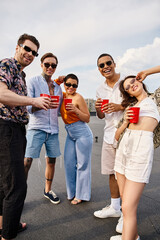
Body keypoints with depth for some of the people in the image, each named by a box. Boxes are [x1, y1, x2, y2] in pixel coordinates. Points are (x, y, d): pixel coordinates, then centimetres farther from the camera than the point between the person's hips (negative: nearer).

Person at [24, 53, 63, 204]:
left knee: (51, 161, 10)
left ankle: (48, 190, 27)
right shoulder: (32, 82, 1)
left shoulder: (57, 86, 16)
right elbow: (28, 107, -10)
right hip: (36, 128, -5)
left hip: (53, 129, 5)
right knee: (27, 162, -8)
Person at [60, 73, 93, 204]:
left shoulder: (78, 97, -11)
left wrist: (76, 110, -24)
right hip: (70, 135, 7)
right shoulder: (63, 95, 5)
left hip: (82, 134, -6)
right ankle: (73, 192, 26)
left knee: (82, 164, 3)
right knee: (69, 163, 9)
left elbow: (87, 118, -9)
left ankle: (81, 195, 18)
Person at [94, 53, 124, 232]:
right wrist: (98, 108, -5)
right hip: (109, 135, 5)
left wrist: (120, 107, -19)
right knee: (112, 173, 13)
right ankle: (114, 207, 31)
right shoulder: (100, 90, 13)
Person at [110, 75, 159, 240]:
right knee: (125, 201, 14)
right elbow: (116, 135, 18)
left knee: (128, 208, -7)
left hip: (141, 151, -5)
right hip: (123, 149, 6)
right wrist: (125, 123, -2)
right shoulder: (133, 106, 23)